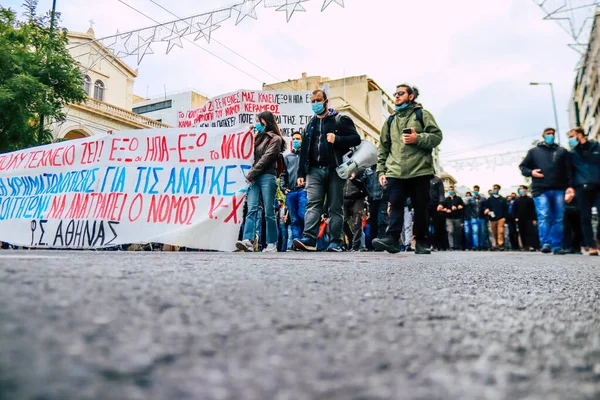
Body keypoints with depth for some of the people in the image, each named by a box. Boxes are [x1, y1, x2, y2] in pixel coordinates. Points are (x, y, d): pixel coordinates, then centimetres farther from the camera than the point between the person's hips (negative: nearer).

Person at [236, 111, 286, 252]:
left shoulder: (275, 139, 3)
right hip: (254, 178, 6)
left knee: (269, 211, -6)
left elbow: (266, 158, -8)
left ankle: (272, 244, -2)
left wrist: (250, 175, -10)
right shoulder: (259, 137, 27)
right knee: (252, 209, -10)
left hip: (267, 177, -6)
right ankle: (247, 241, -20)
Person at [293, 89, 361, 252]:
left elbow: (356, 138, 0)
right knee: (313, 205, -9)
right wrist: (301, 174, 13)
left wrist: (337, 139, -16)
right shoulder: (310, 125, 21)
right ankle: (309, 239, -17)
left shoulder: (340, 120, 6)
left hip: (335, 170, -3)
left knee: (336, 207, 0)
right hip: (315, 171, 4)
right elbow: (304, 150, 20)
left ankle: (335, 242, 3)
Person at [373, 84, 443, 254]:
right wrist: (381, 170, 10)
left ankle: (421, 242, 13)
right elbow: (383, 147, 19)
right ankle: (392, 239, -15)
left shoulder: (422, 114, 11)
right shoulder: (390, 120, 21)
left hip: (420, 170, -2)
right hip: (395, 172, 3)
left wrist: (418, 138, -14)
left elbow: (437, 136, 2)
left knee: (420, 208, 3)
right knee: (395, 205, -9)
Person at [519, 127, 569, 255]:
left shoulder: (562, 151, 16)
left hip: (558, 190, 2)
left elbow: (568, 170, 7)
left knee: (558, 219, 2)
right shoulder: (534, 152, 14)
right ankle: (546, 243, -15)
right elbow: (522, 166, 15)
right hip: (540, 190, -2)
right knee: (544, 216, -14)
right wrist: (531, 172, -7)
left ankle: (557, 246, 7)